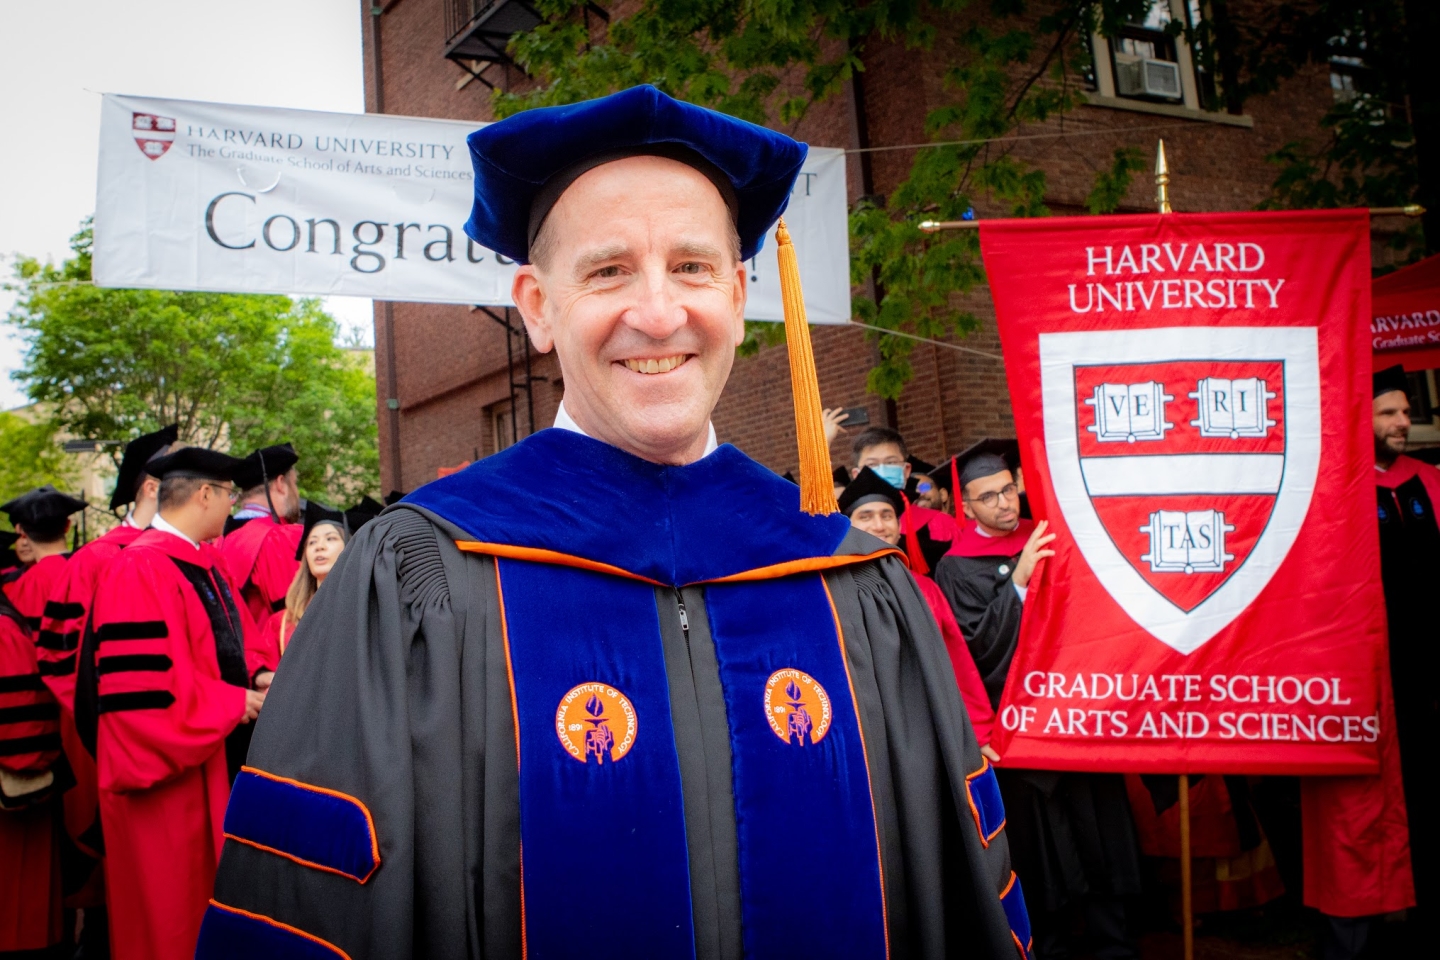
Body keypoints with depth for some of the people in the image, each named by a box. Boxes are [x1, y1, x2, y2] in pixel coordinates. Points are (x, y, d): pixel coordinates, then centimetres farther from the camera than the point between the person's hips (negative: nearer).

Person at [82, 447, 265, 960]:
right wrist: (233, 703, -16)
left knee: (205, 897, 17)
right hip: (165, 777, -9)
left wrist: (250, 682, 0)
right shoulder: (140, 571, -20)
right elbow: (141, 691, -25)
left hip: (208, 768, 9)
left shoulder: (203, 563, 9)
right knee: (166, 908, 5)